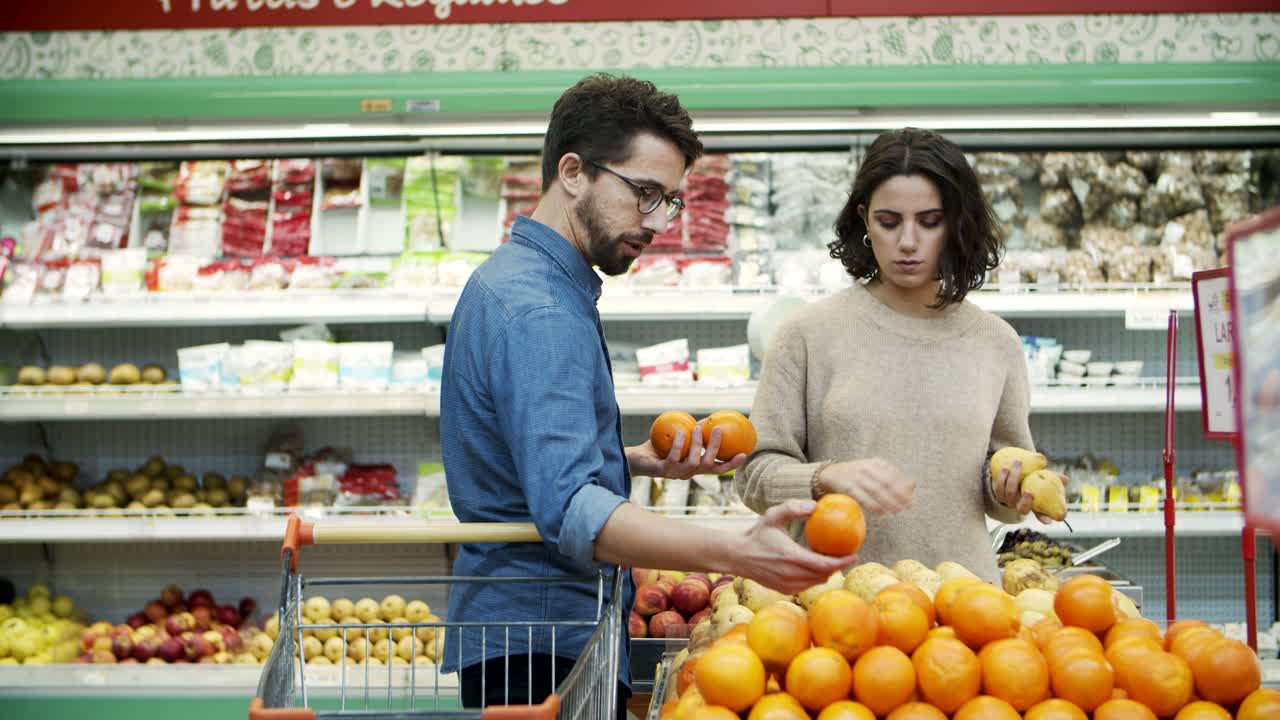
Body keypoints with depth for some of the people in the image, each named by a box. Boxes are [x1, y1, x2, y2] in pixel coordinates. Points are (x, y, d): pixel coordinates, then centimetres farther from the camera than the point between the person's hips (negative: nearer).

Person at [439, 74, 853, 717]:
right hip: (543, 646, -11)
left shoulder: (512, 282, 14)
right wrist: (737, 554, -45)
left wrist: (644, 461, 11)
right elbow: (569, 510, -34)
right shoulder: (536, 313, -21)